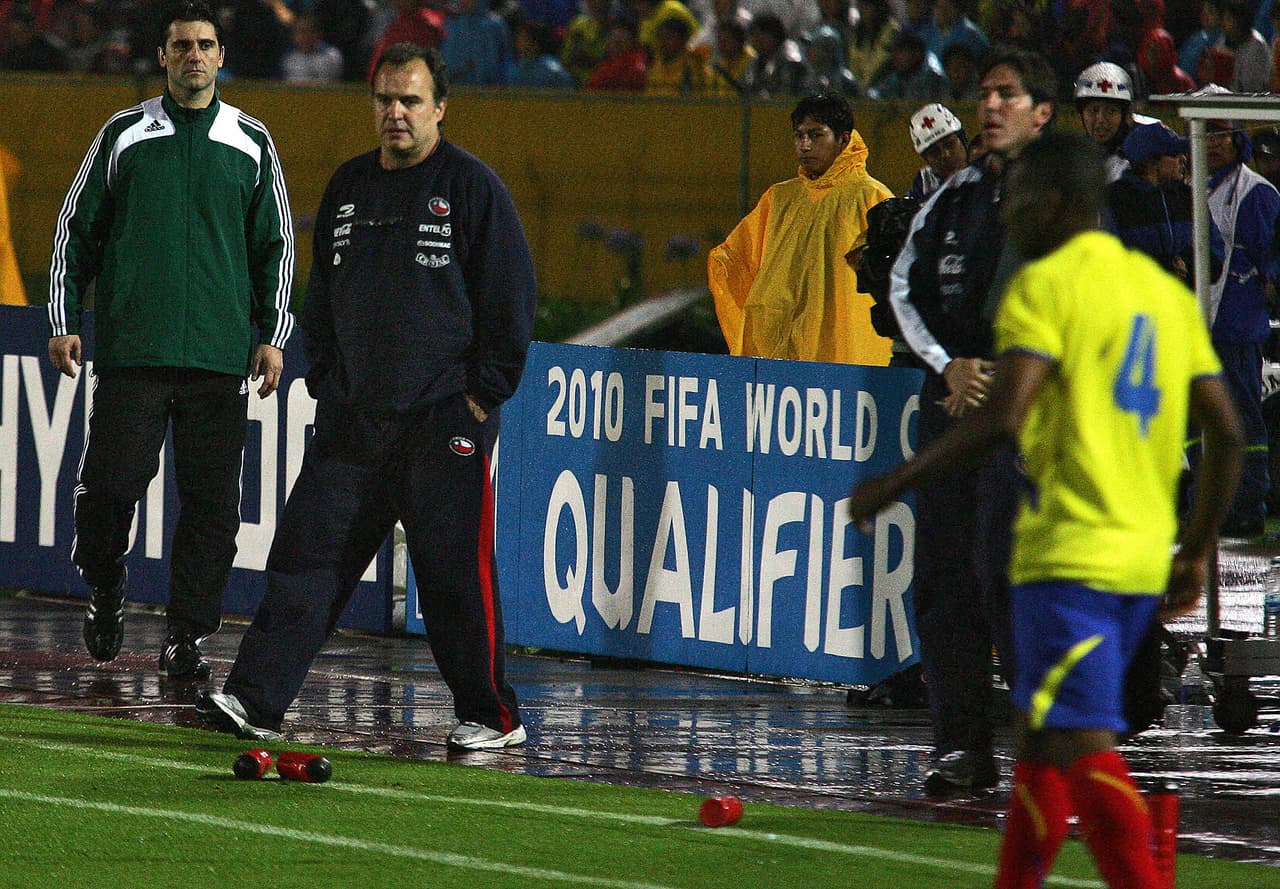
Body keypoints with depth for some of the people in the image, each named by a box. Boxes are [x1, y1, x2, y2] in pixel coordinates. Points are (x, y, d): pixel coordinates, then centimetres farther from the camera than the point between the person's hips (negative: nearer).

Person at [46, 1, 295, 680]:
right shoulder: (124, 135, 8)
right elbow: (76, 230, 12)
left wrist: (272, 336, 8)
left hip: (220, 354, 1)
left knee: (211, 502, -3)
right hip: (130, 345, -1)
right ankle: (104, 585, 22)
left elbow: (275, 246, 15)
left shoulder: (250, 143, 11)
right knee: (111, 482, -5)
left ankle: (187, 636, 3)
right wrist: (65, 321, 5)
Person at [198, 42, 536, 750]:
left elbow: (510, 295, -5)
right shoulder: (348, 186, 14)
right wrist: (323, 380, 14)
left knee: (454, 570, -3)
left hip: (443, 419, -5)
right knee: (308, 552, -1)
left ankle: (490, 715, 8)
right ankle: (256, 698, -2)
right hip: (352, 417, 5)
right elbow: (321, 293, 23)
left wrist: (483, 393, -8)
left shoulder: (471, 186, -4)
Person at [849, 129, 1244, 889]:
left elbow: (1003, 419, -19)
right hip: (1144, 561, 8)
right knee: (1042, 743, 17)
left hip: (1069, 555, -8)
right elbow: (1227, 433, 14)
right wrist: (1196, 552, 22)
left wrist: (893, 486, -10)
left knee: (1081, 747, -12)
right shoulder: (1165, 290, 16)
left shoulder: (1046, 284, -7)